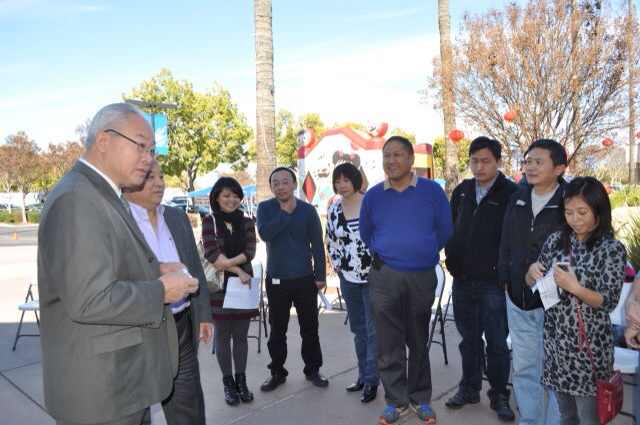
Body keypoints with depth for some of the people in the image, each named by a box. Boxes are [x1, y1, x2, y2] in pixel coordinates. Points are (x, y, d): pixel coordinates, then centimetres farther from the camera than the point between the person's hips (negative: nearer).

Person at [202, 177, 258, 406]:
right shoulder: (210, 221, -2)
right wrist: (238, 270, -15)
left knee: (241, 336, 9)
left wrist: (227, 262, -18)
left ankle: (241, 380, 22)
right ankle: (228, 383, 20)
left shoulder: (246, 222, 6)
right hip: (219, 287, -2)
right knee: (222, 336, 7)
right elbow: (211, 253, -11)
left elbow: (250, 252, -4)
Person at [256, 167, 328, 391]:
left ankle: (313, 369, 25)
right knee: (277, 329, 10)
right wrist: (285, 212, -19)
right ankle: (277, 372, 25)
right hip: (276, 279, 0)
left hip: (305, 278, 0)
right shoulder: (265, 208, -1)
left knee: (310, 327, 9)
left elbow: (317, 244, 0)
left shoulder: (308, 210, -2)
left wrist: (320, 275, -2)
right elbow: (264, 233, -19)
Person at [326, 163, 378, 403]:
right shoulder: (333, 210, 5)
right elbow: (330, 241, 15)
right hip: (348, 277, 5)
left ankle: (371, 380, 14)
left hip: (374, 275, -5)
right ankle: (363, 376, 29)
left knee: (373, 329, 1)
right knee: (358, 328, 15)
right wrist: (337, 265, 8)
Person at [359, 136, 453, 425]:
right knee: (389, 344, 4)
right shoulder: (372, 196, 4)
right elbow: (365, 234, 16)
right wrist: (381, 255, 10)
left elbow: (445, 231, 2)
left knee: (419, 342, 13)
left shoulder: (432, 191, -2)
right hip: (384, 276, 1)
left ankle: (420, 399, 28)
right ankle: (396, 400, 20)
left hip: (423, 276, -1)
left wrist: (423, 253, 6)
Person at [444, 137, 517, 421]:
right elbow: (449, 228, 16)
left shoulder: (511, 193, -7)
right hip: (462, 281, 5)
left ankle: (499, 395, 23)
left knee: (497, 342, 6)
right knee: (469, 339, 16)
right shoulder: (461, 191, 8)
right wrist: (452, 260, 8)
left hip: (494, 282, -4)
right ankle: (469, 388, 31)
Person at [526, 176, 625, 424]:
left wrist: (576, 288, -29)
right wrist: (532, 273, -14)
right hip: (556, 338, 4)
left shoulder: (612, 249, -10)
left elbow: (609, 301, -13)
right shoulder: (556, 240, 1)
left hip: (589, 343, -4)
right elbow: (534, 284, 8)